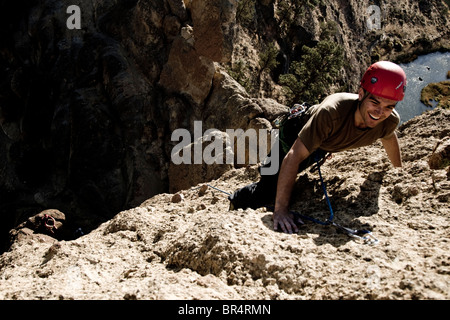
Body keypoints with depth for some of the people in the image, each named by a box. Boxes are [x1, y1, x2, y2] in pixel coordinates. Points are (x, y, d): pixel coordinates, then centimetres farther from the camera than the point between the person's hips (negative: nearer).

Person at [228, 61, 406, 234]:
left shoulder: (390, 121, -30)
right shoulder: (332, 112, -46)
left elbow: (389, 138, -2)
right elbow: (294, 157, -46)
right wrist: (280, 209, -49)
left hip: (325, 147, 5)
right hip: (296, 136, -5)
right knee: (270, 190, -8)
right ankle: (236, 203, 22)